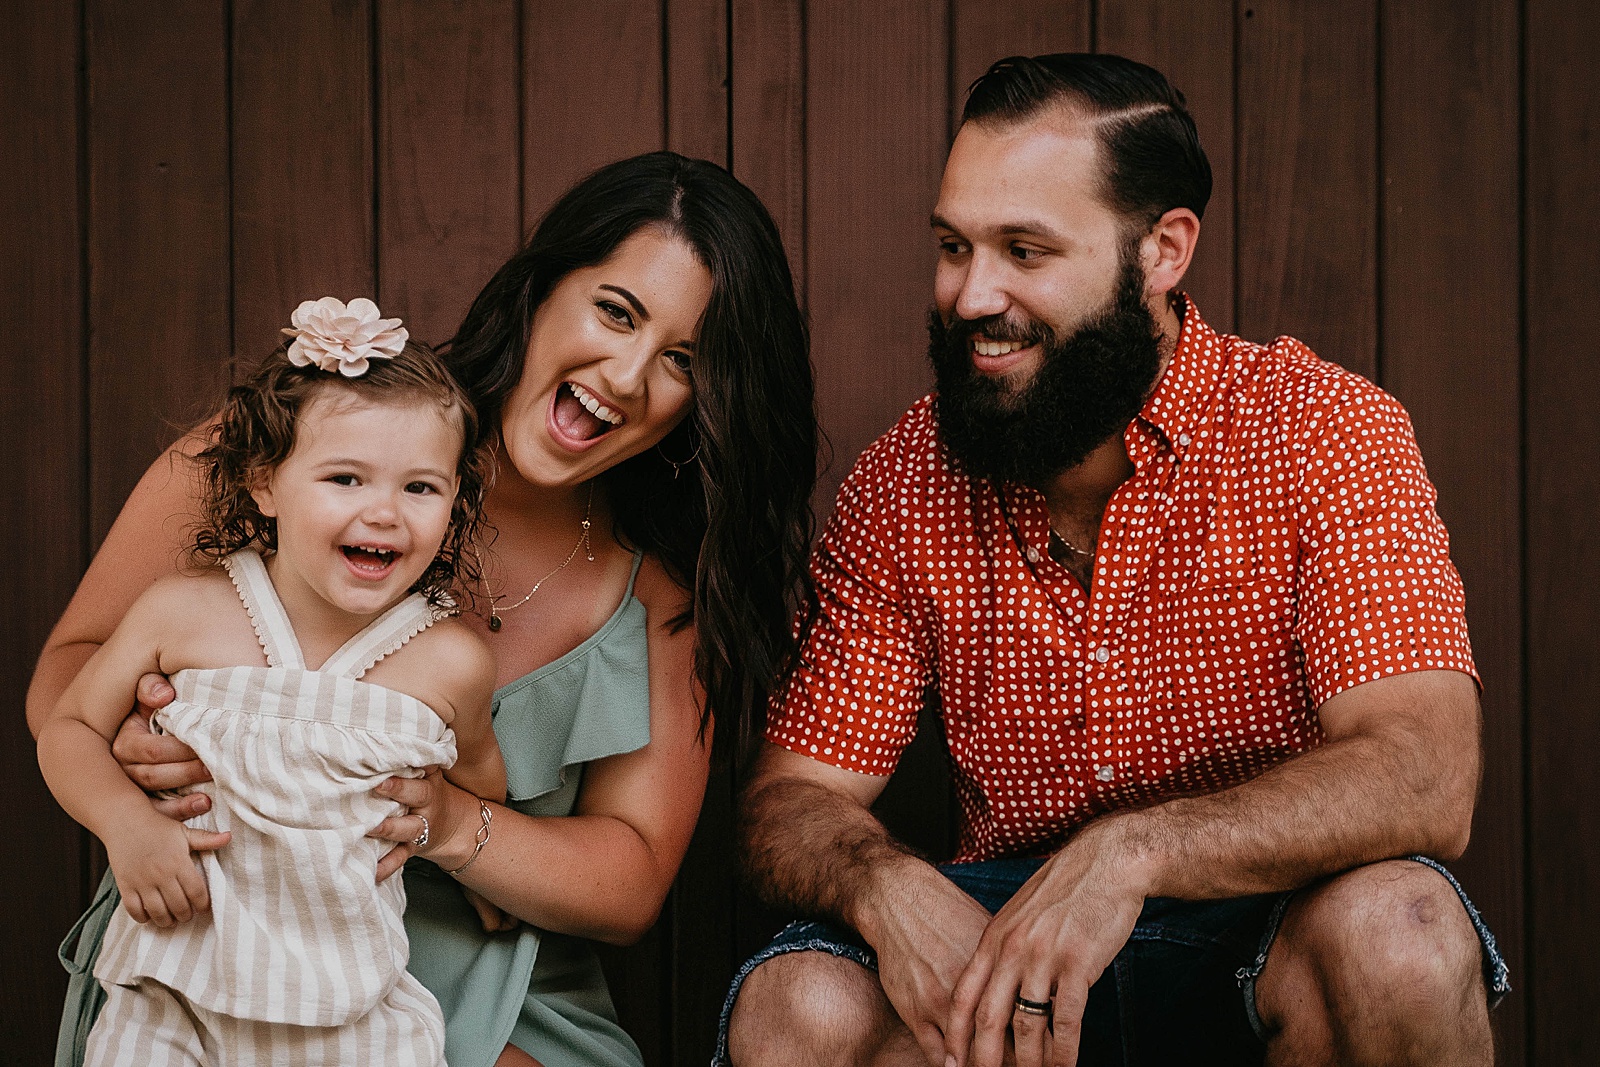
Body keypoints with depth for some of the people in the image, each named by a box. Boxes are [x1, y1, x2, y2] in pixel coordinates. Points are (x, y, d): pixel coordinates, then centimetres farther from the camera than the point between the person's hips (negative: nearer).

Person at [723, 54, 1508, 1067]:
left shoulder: (1322, 429, -13)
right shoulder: (902, 484, -3)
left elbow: (1422, 780, -25)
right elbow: (795, 799, -2)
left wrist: (1130, 851, -39)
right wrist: (886, 885, -27)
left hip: (1263, 929, -2)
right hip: (1000, 941, 2)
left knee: (1393, 933, -34)